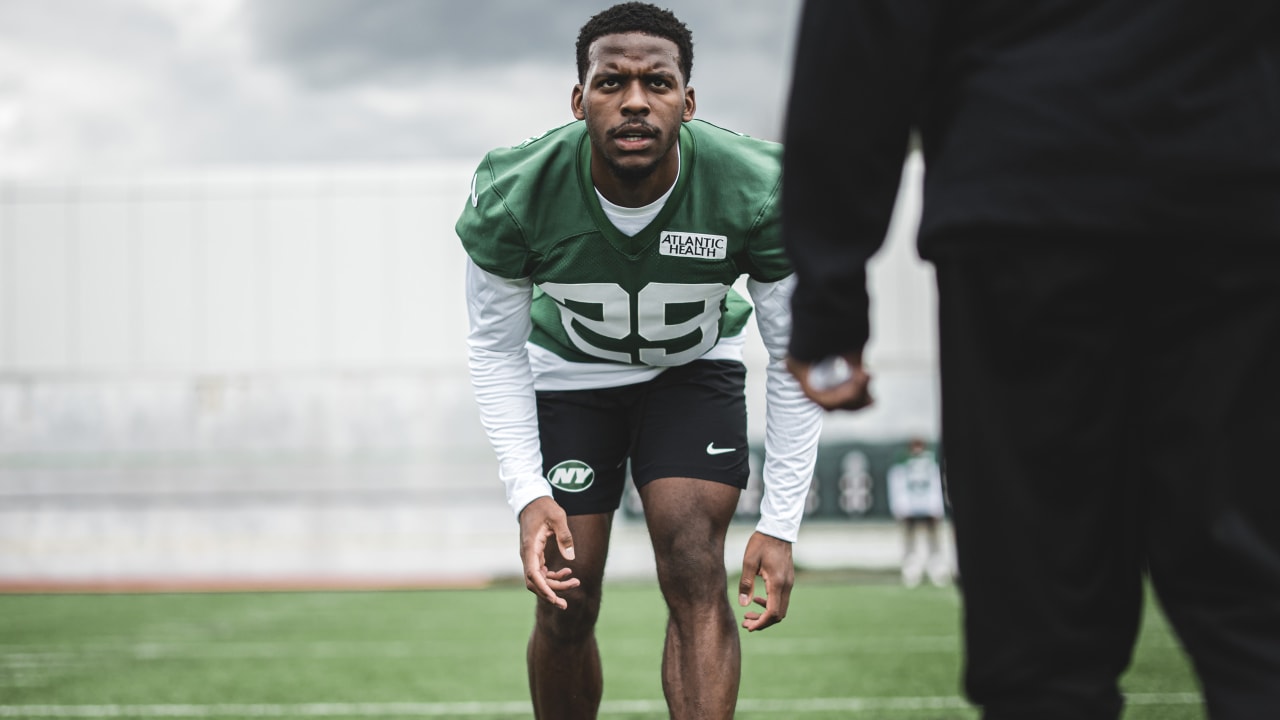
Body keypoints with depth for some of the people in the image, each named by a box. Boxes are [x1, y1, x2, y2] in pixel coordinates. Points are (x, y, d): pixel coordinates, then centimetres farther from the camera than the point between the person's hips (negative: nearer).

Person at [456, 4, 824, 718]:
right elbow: (496, 347, -13)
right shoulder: (515, 197, -30)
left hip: (696, 367, 0)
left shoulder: (758, 194, -30)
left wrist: (781, 524, -20)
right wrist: (528, 491, -23)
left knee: (696, 579, -17)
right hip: (569, 368, 0)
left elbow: (794, 357, -18)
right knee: (566, 606, -2)